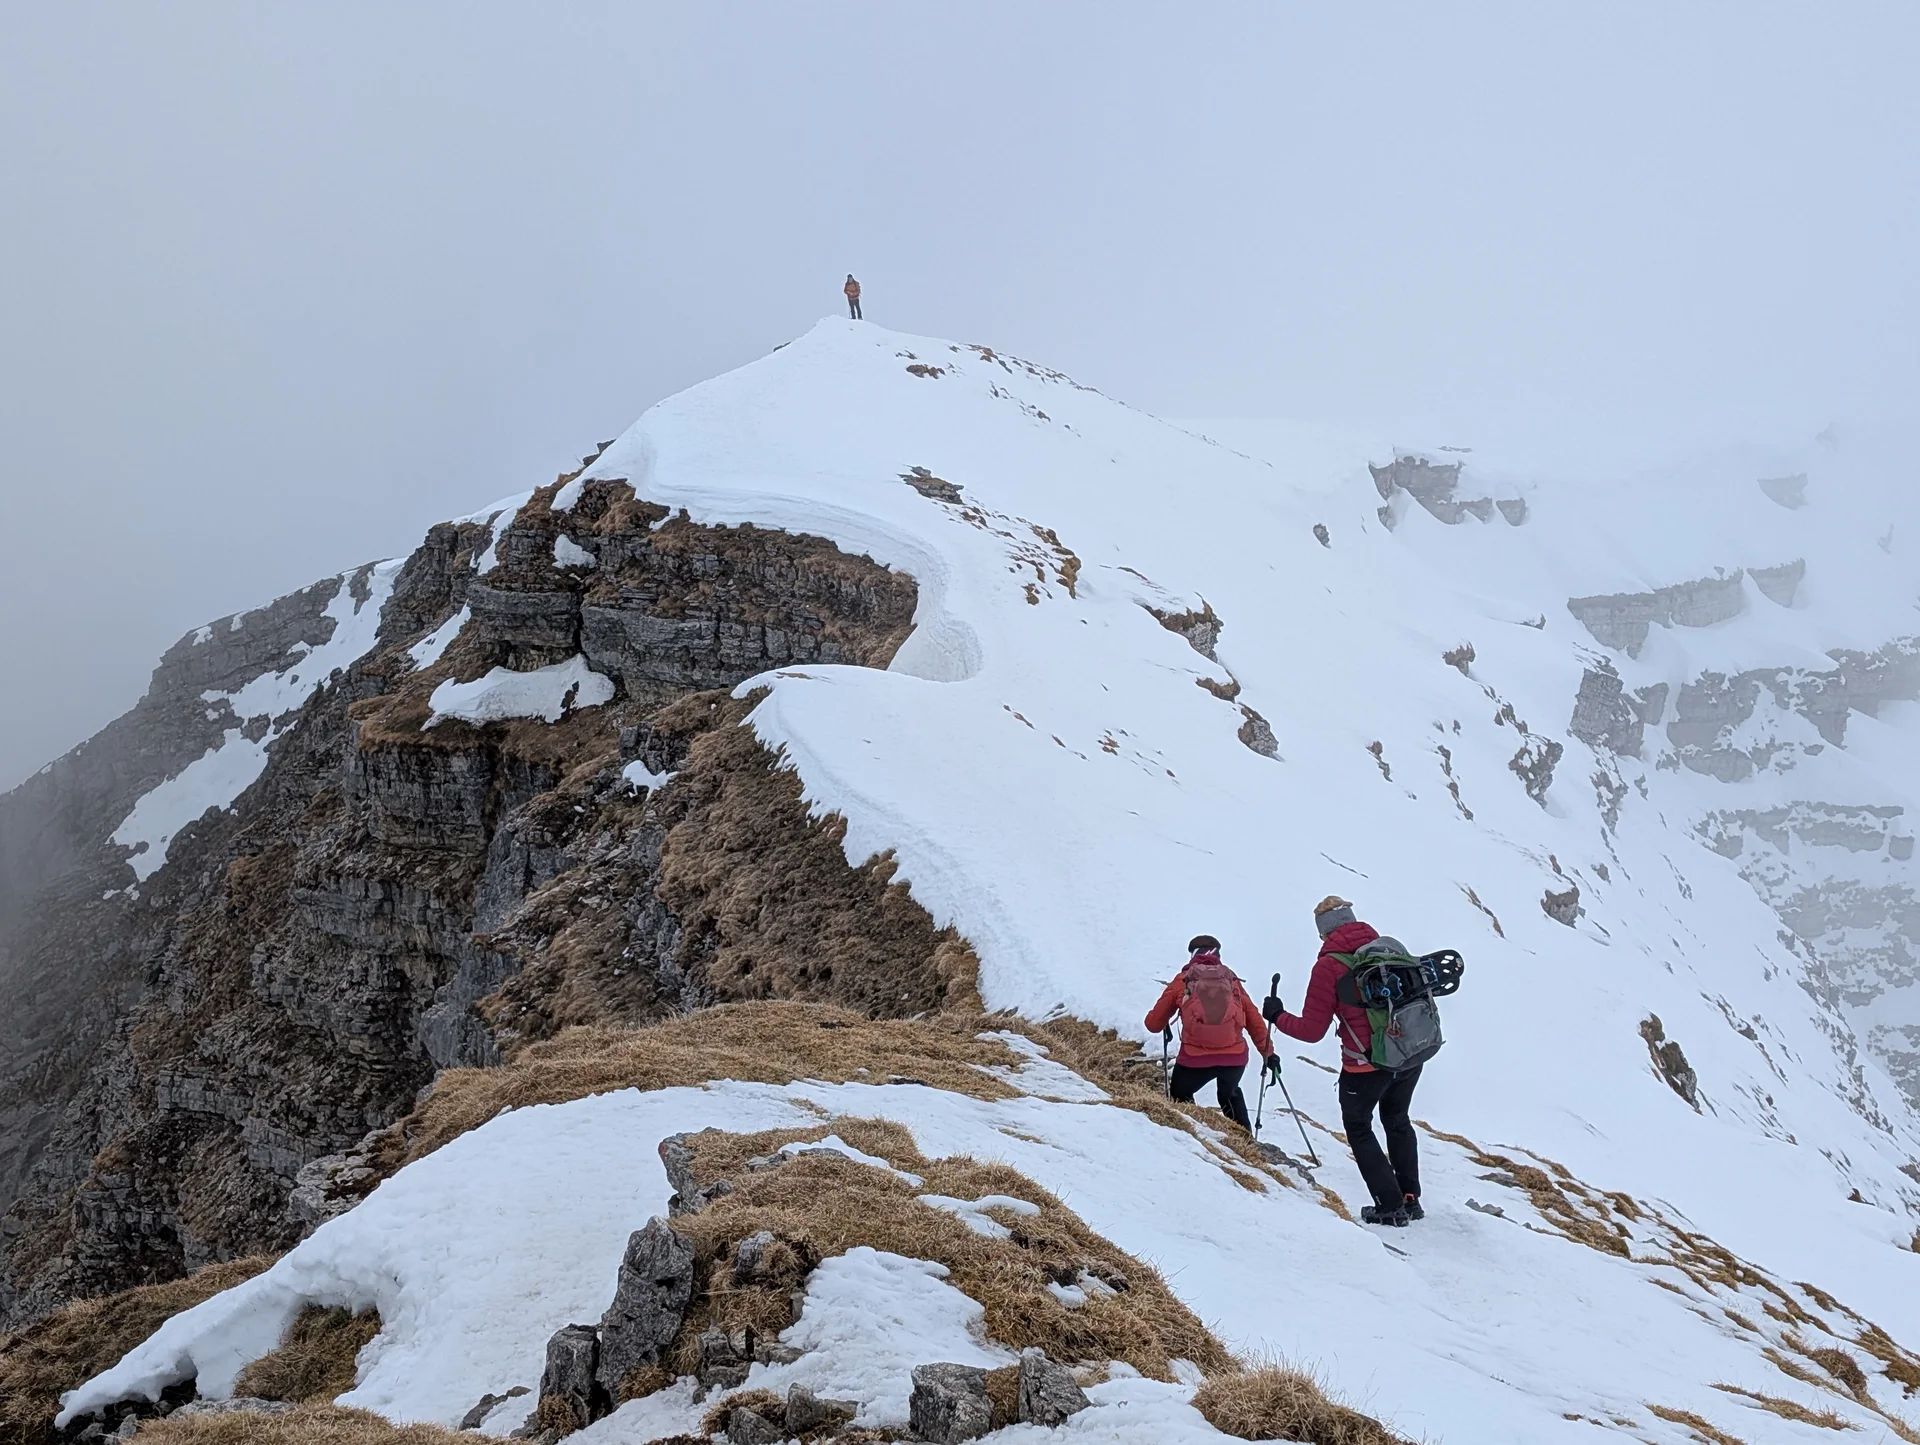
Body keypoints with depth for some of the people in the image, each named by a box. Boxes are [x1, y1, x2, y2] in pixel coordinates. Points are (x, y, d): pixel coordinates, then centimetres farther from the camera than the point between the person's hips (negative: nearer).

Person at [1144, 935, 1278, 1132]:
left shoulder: (1183, 980, 8)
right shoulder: (1232, 981, 14)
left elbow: (1154, 1023, 11)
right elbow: (1255, 1022, 13)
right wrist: (1268, 1053, 23)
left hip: (1195, 1058, -3)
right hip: (1235, 1057, 3)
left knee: (1180, 1096, 26)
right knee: (1230, 1094, 34)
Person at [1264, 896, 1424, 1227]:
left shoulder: (1328, 966, -14)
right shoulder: (1389, 948, 1)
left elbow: (1311, 1031, -11)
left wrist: (1277, 1017, 5)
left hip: (1367, 1064, -5)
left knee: (1358, 1128, 17)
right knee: (1398, 1121, 27)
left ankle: (1390, 1206, 14)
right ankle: (1411, 1199, 31)